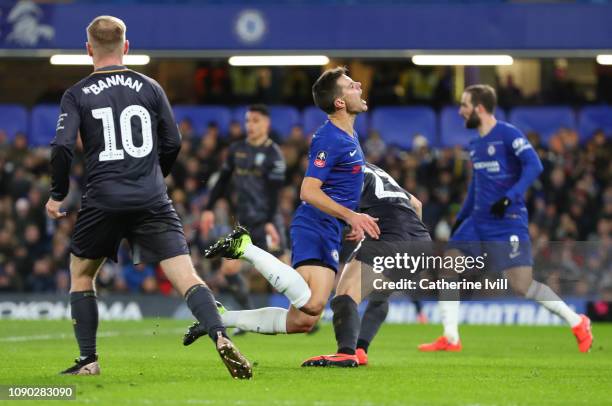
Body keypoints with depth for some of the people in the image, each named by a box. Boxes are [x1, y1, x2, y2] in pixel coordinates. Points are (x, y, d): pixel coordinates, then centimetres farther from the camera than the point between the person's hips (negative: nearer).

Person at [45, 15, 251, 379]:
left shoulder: (76, 96, 2)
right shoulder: (150, 88, 8)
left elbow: (63, 147, -8)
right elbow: (173, 143, 10)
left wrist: (58, 195, 6)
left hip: (103, 201, -1)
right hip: (153, 200, 1)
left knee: (81, 274, 20)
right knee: (186, 276, -6)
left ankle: (89, 360, 16)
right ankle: (221, 338, -28)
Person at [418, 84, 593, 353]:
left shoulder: (508, 134, -9)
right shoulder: (476, 145, 15)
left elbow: (534, 166, -19)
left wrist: (509, 198, -28)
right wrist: (461, 217, 24)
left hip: (507, 221, -8)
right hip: (478, 220, 8)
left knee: (521, 285, -14)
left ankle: (577, 323, 3)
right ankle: (450, 339, 3)